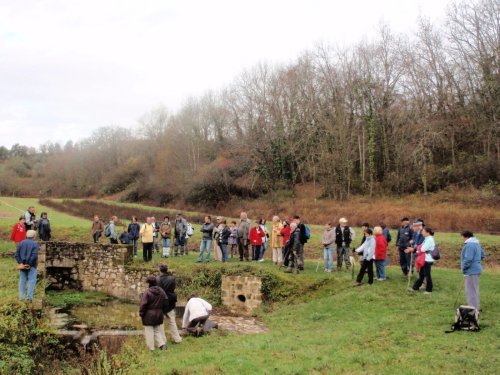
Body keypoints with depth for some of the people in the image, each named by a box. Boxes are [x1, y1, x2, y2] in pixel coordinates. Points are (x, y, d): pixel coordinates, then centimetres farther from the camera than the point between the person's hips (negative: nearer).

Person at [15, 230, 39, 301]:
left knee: (22, 280, 13)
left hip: (22, 265, 5)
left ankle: (21, 296, 15)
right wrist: (29, 264, -14)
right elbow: (34, 256, -21)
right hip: (31, 265, -5)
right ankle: (29, 296, -1)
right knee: (31, 280, 2)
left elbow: (17, 254, 0)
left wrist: (20, 263, -4)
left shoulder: (21, 243, 4)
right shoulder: (35, 244, -11)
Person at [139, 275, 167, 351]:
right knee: (158, 330, 17)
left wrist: (141, 314, -4)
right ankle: (162, 343, 6)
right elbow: (165, 303, 9)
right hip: (159, 315, 6)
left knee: (149, 332, 4)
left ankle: (151, 347, 8)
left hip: (149, 315, -6)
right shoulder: (161, 291, 2)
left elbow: (143, 304, -16)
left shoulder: (147, 292, -18)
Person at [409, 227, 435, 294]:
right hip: (424, 259, 10)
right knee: (421, 274, 14)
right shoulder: (427, 239, 14)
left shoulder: (430, 239, -18)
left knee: (427, 275, 0)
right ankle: (415, 288, 20)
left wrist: (419, 248, -2)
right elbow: (422, 248, 15)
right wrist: (419, 250, -2)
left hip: (428, 260, -10)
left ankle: (429, 290, 11)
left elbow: (423, 249, -20)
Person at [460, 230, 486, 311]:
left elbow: (468, 259, -28)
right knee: (474, 290, 20)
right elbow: (482, 255, 22)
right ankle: (476, 307, 31)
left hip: (471, 271, -11)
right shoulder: (476, 244, 12)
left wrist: (463, 267, -15)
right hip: (476, 269, 11)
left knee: (471, 291, -4)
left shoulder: (469, 245, -21)